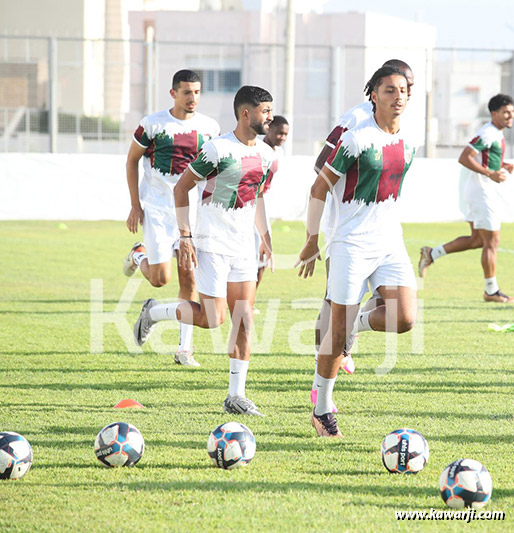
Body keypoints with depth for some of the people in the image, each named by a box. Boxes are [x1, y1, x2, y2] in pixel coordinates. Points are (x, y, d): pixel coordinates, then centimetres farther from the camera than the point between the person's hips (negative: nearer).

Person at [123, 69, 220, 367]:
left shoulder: (210, 128, 3)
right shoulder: (153, 124, -5)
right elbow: (132, 161, 5)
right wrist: (135, 205, 0)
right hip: (158, 210, -2)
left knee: (189, 280, -2)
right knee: (160, 278, -9)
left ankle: (185, 348, 3)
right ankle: (139, 256, 26)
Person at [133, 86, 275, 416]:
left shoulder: (266, 155, 7)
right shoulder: (219, 150, -15)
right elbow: (181, 188, -9)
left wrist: (266, 238, 18)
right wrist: (185, 237, -13)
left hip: (244, 247, 7)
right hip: (212, 244, -7)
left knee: (244, 319, -1)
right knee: (213, 319, -9)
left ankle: (236, 395, 3)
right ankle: (154, 312, 17)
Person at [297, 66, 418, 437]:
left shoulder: (406, 144, 8)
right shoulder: (357, 139, -12)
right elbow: (320, 187, -6)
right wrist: (312, 240, -5)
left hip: (391, 244, 6)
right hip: (352, 244, -6)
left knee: (405, 320, -13)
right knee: (339, 330, -2)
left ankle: (359, 324, 18)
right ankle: (322, 410, 12)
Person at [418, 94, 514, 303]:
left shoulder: (497, 134, 14)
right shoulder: (488, 133, -17)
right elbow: (464, 158, -23)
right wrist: (491, 173, -25)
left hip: (481, 191, 10)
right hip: (482, 191, -10)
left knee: (477, 240, 16)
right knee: (492, 242, -3)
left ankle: (431, 254, 20)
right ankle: (491, 291, 6)